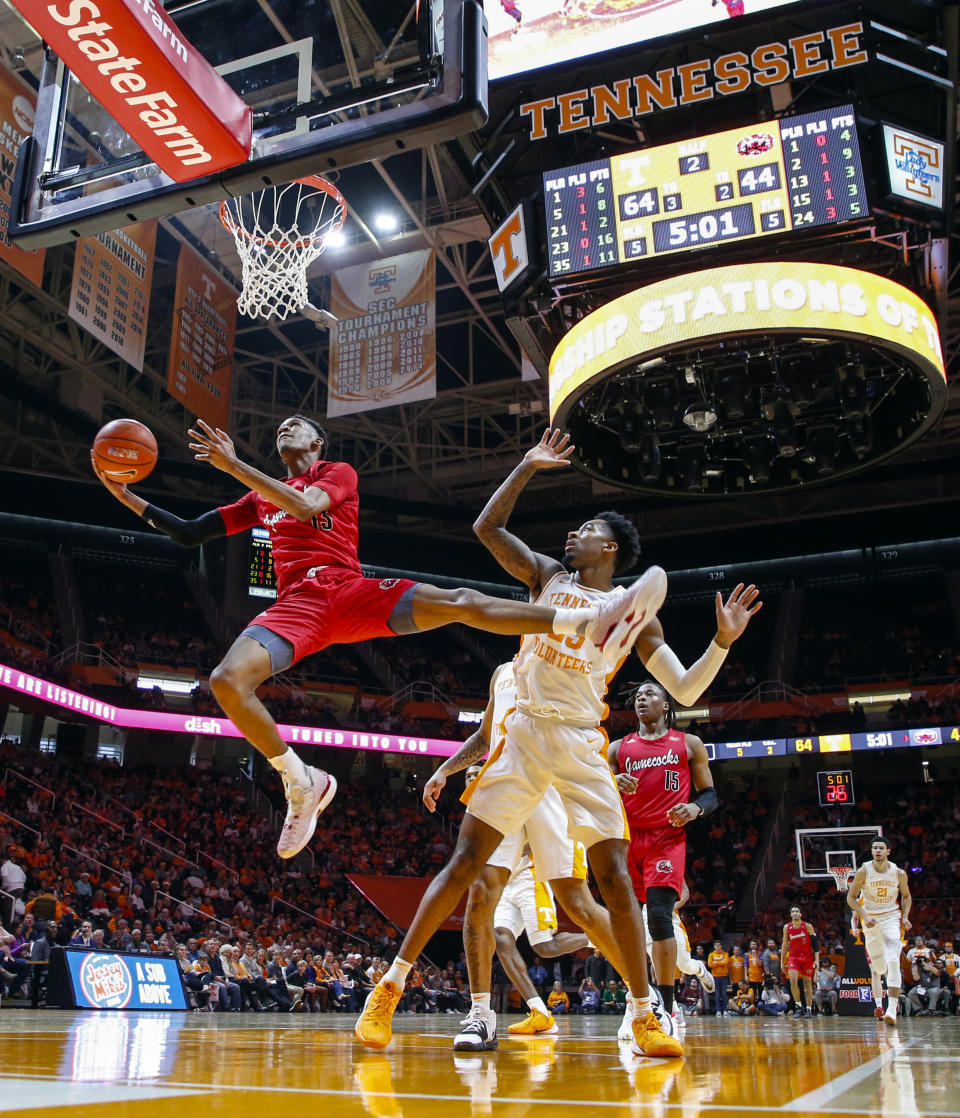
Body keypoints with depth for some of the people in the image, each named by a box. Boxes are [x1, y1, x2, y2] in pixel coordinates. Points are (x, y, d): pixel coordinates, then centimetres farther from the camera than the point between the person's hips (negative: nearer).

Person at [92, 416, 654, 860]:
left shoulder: (339, 473, 13)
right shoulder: (260, 500, 27)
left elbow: (305, 505, -10)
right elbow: (189, 533, 26)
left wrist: (234, 465, -15)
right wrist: (124, 493, 17)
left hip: (348, 591, -3)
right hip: (297, 605, 3)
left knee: (457, 602, -25)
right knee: (227, 680, -25)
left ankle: (590, 621, -30)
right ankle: (303, 783, -8)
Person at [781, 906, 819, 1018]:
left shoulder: (808, 926, -5)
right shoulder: (787, 927, 2)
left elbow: (815, 943, -4)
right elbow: (784, 945, 9)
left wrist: (817, 959, -12)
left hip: (807, 957, -1)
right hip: (793, 957, 1)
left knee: (807, 982, 4)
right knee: (793, 980, -17)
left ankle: (809, 1009, 14)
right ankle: (798, 1006, -6)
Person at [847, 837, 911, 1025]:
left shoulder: (899, 873, -6)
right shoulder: (864, 871, -11)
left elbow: (906, 896, 12)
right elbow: (851, 897, -5)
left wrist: (905, 917, -2)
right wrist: (864, 917, -15)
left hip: (892, 918, 0)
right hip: (871, 921, 1)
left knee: (893, 961, -19)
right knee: (878, 967, 9)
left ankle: (892, 1009, -21)